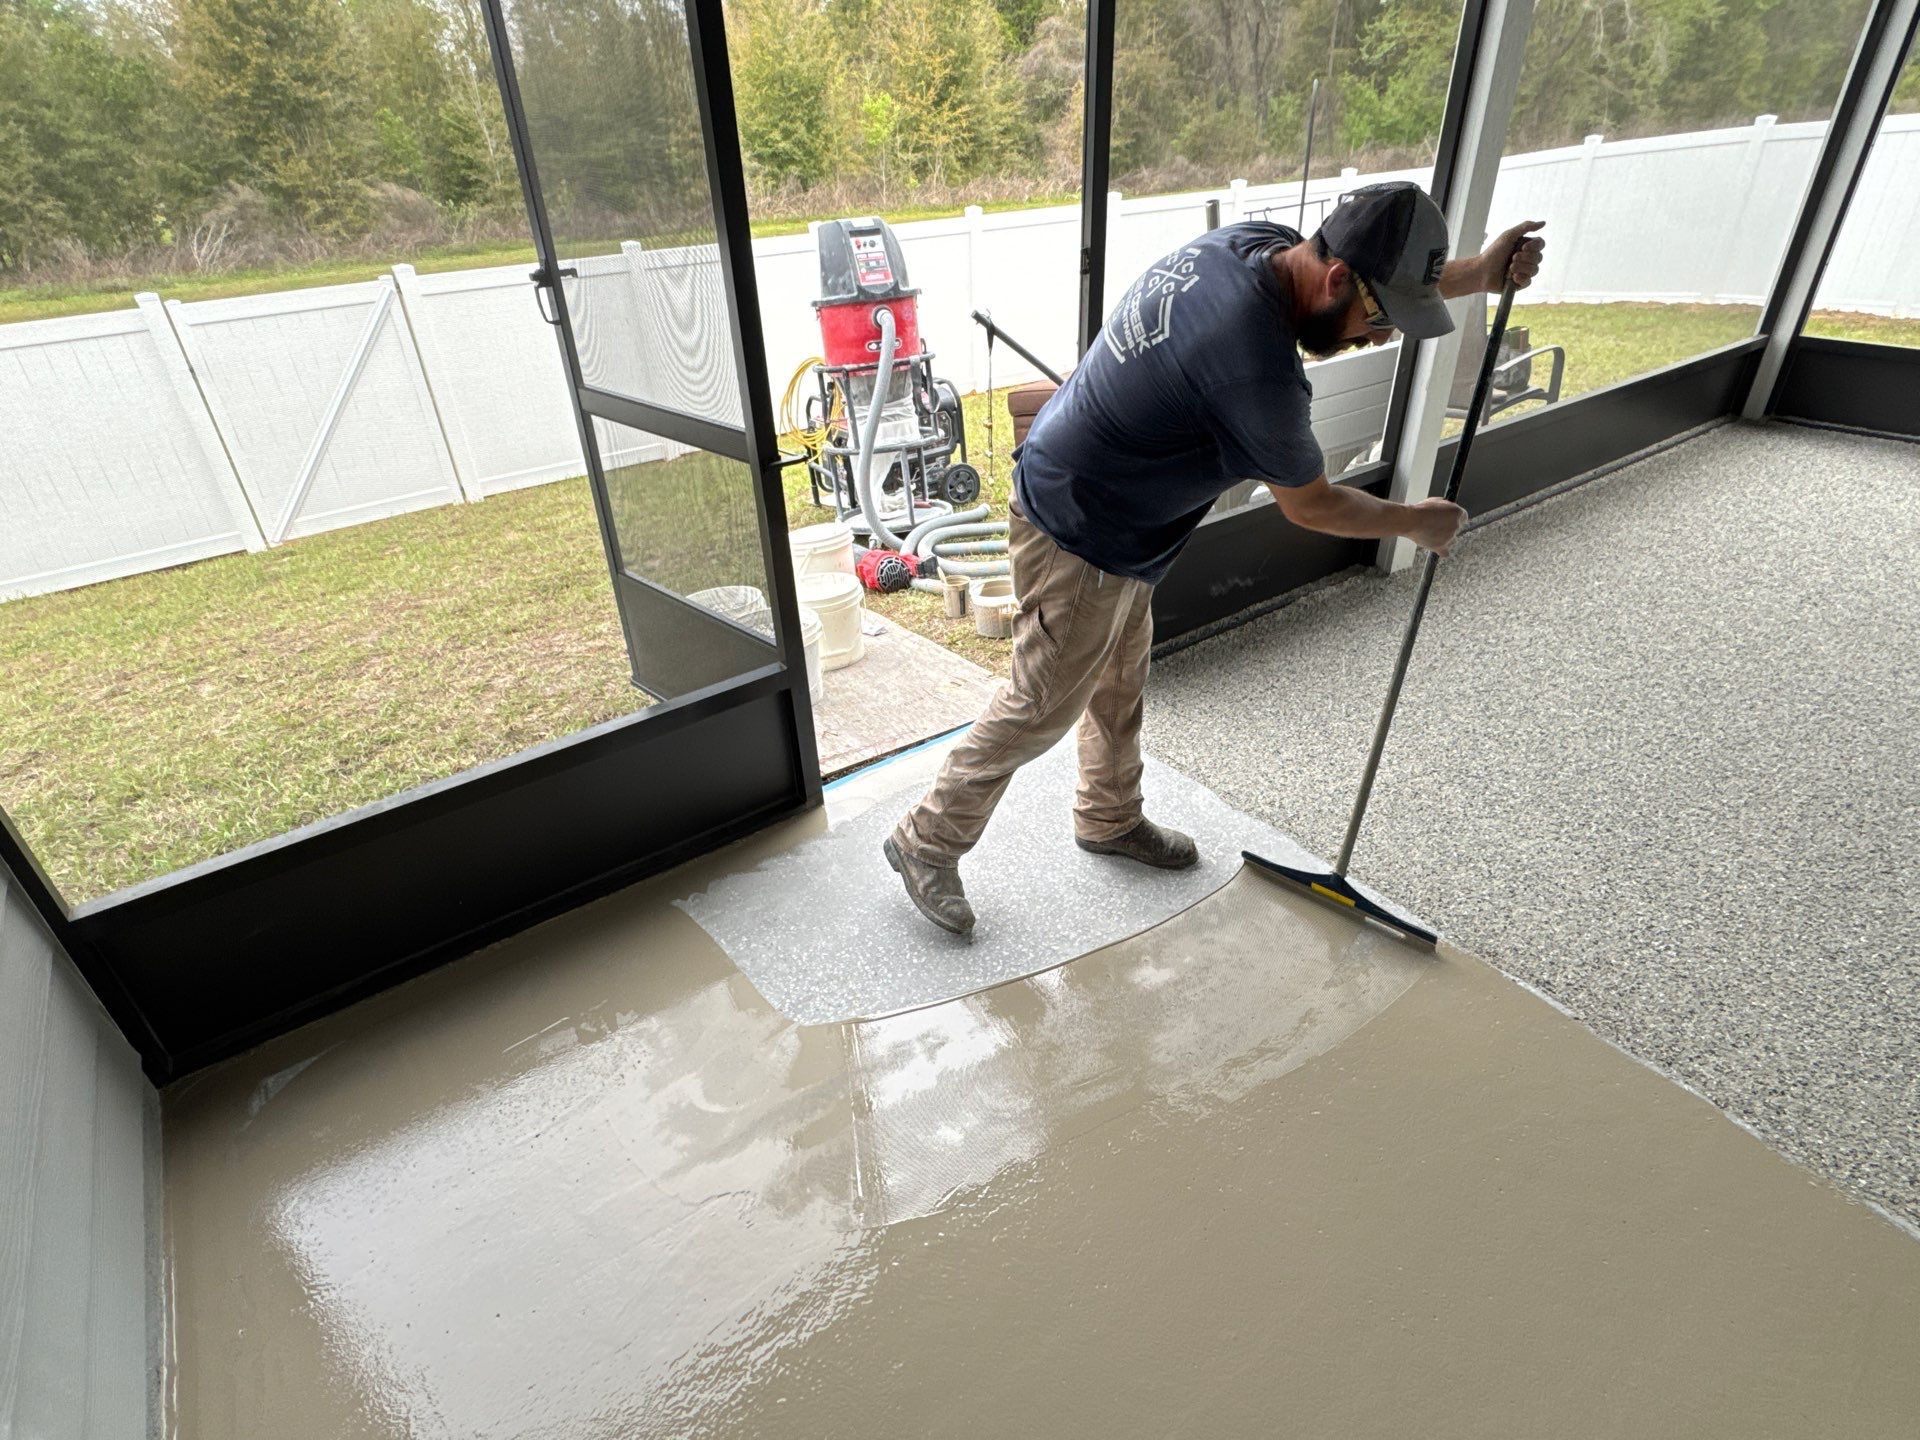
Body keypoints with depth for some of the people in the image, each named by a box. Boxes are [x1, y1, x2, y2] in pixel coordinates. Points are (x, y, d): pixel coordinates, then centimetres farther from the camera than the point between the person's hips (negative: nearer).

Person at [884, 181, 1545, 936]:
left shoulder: (1255, 243, -6)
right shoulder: (1256, 369, -32)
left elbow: (1387, 283, 17)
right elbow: (1311, 506, -15)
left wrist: (1476, 274, 6)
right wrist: (1415, 522, 1)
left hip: (1116, 520, 9)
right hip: (1076, 539, -9)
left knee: (1119, 682, 22)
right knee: (1039, 710, 4)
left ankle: (1109, 819, 45)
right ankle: (927, 843, 22)